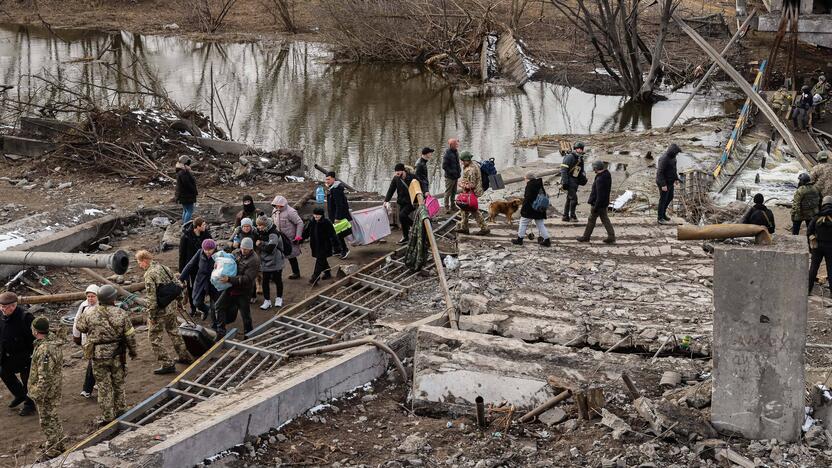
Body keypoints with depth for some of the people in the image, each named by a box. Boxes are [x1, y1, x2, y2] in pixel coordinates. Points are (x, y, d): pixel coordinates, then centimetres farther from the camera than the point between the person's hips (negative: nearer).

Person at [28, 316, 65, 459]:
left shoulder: (44, 350, -29)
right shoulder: (53, 339, 2)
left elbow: (44, 376, -27)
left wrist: (38, 395, -20)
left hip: (46, 391, -10)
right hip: (55, 387, 10)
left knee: (48, 421, 4)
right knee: (53, 417, 23)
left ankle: (52, 451, 15)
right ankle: (58, 445, 36)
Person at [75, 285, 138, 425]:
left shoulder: (89, 313, -13)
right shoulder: (121, 314, -12)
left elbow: (80, 327, 3)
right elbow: (130, 335, -5)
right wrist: (133, 351, 11)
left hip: (98, 356, -1)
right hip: (117, 355, 1)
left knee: (104, 386, 8)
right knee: (118, 383, 21)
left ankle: (107, 416, 13)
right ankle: (120, 409, 33)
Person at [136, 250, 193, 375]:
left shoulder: (150, 274, -19)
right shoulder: (164, 267, 6)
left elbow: (151, 296, -23)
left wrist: (151, 314, -18)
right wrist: (177, 301, 23)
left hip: (160, 310, -9)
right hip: (172, 307, 9)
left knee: (155, 337, 2)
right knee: (173, 331, 25)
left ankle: (167, 364, 1)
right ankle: (184, 356, 35)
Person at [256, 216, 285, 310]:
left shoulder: (274, 234, -22)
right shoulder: (263, 233, 4)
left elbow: (269, 249, -28)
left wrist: (260, 245, -15)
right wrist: (260, 243, -5)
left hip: (275, 262, -7)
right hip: (265, 262, 7)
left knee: (277, 280, 11)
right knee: (265, 281, 6)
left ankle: (279, 299, 29)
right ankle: (267, 301, 15)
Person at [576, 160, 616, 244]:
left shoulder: (600, 179, -28)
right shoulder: (607, 175, 3)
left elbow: (600, 195, -28)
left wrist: (595, 207, -22)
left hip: (598, 203, -9)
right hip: (605, 203, 9)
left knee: (591, 220, 6)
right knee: (605, 220, 15)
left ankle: (586, 237, 19)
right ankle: (611, 237, 13)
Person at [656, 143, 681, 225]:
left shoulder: (672, 156, 1)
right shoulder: (664, 159, -28)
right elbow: (660, 172, -26)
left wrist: (675, 180, 16)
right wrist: (663, 185, -25)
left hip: (669, 181, 9)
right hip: (663, 183, -9)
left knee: (670, 198, 19)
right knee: (663, 200, 2)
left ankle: (663, 213, 36)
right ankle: (660, 218, 14)